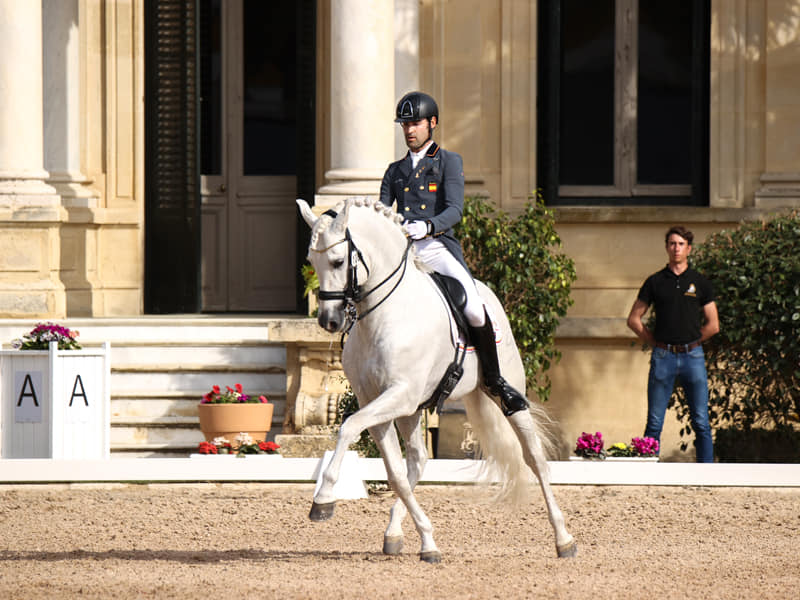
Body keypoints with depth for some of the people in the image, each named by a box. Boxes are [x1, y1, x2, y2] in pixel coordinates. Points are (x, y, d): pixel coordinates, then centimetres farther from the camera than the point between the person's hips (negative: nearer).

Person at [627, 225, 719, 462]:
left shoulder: (700, 283, 7)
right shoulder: (655, 282, 8)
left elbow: (712, 325, 9)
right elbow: (634, 319, 12)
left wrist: (690, 343, 5)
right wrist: (654, 341, 4)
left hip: (692, 356, 0)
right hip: (663, 357, 0)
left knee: (701, 422, -1)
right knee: (654, 423, 0)